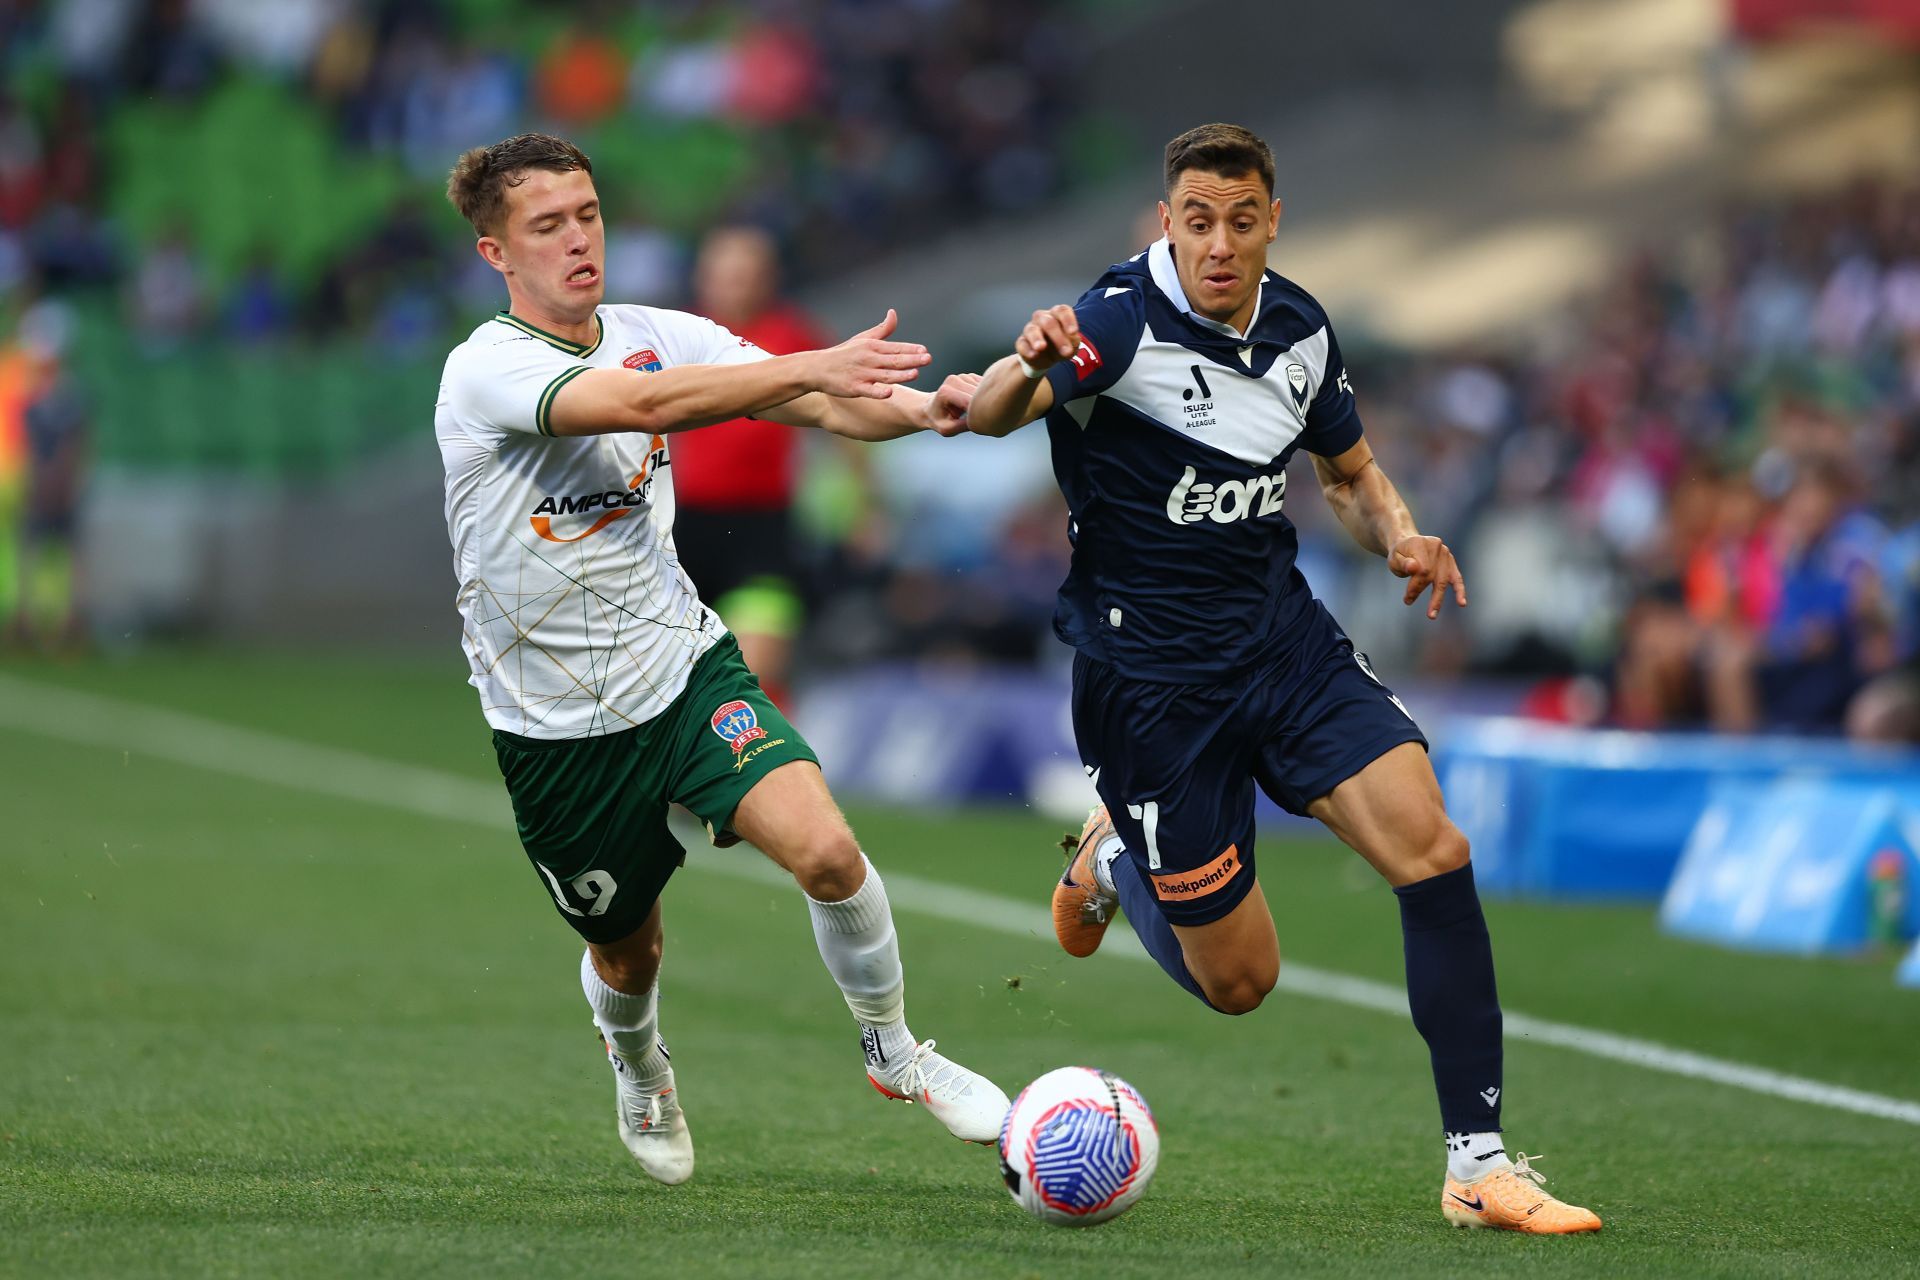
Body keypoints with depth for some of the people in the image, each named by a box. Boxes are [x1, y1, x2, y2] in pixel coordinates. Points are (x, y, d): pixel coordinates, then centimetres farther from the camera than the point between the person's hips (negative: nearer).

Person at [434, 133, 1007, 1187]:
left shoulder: (659, 336, -2)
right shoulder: (483, 372, -19)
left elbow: (818, 405, -11)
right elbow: (647, 404, -36)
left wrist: (921, 408, -33)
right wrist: (820, 365, -43)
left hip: (683, 665, 3)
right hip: (558, 723, -3)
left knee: (825, 849, -20)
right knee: (628, 952, 13)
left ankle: (894, 1052, 5)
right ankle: (639, 1074, 50)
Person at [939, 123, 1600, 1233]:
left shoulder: (1299, 329, 2)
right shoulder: (1122, 322, -18)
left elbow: (1351, 471, 18)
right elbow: (988, 416, -34)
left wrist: (1401, 535, -5)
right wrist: (1026, 367, -58)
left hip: (1283, 633, 5)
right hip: (1149, 673, -5)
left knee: (1433, 851, -16)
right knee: (1237, 983, 2)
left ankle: (1480, 1164, -10)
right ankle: (1115, 860, 36)